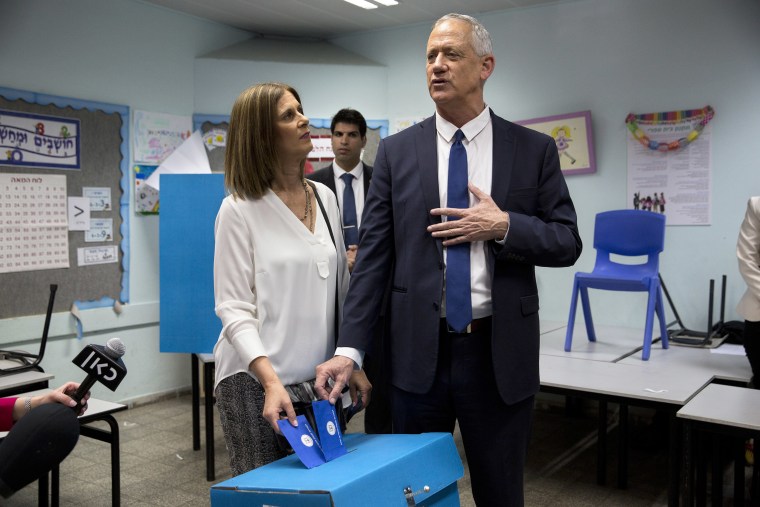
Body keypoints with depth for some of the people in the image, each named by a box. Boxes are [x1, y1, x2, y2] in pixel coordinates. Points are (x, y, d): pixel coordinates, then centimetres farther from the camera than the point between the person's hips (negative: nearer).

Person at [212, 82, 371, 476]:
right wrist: (272, 381, -22)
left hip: (320, 378, 5)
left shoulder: (325, 198, 7)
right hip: (256, 382, -4)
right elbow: (233, 308, -11)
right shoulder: (239, 210, -8)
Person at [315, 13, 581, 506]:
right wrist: (349, 349, -9)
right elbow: (373, 258, -1)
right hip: (417, 350, 1)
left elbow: (568, 242, 3)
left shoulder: (534, 149, 2)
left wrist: (504, 226, -15)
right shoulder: (397, 151, 3)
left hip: (500, 353, 0)